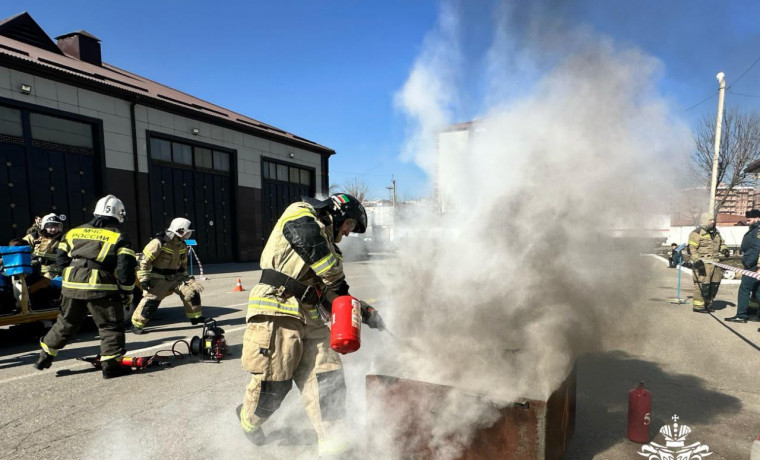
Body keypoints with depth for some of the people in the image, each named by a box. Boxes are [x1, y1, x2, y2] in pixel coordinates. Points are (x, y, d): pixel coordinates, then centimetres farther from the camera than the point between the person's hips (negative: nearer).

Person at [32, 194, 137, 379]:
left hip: (71, 287, 6)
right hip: (100, 289, -5)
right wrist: (127, 291, 1)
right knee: (111, 326, 5)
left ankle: (45, 355, 37)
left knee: (66, 323, 25)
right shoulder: (119, 238, -5)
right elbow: (125, 268, -11)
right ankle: (111, 365, 4)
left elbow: (61, 260, 15)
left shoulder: (74, 232, 11)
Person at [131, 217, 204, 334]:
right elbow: (144, 260, -17)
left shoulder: (182, 245, 5)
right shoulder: (159, 242, -19)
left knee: (192, 290, -3)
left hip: (176, 277, 6)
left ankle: (195, 317, 12)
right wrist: (143, 278, -19)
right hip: (158, 279, -6)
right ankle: (137, 324, 7)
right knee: (151, 300, -13)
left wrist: (184, 276, 21)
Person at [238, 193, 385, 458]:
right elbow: (311, 241, -22)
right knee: (273, 384, 4)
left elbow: (332, 295, 20)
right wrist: (338, 282, -11)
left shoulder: (329, 244, 23)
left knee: (327, 379, 1)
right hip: (277, 313, -8)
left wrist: (366, 312, 8)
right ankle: (248, 421, 34)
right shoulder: (300, 214, 1)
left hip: (309, 319, 8)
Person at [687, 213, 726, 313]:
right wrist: (697, 260, -21)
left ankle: (706, 304, 22)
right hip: (703, 263, -8)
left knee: (715, 284, 10)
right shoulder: (697, 233, -7)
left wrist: (724, 249, 9)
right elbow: (691, 249, -12)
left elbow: (721, 243, 32)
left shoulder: (716, 232, 18)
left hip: (715, 263, 8)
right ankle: (698, 306, -2)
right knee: (702, 284, -9)